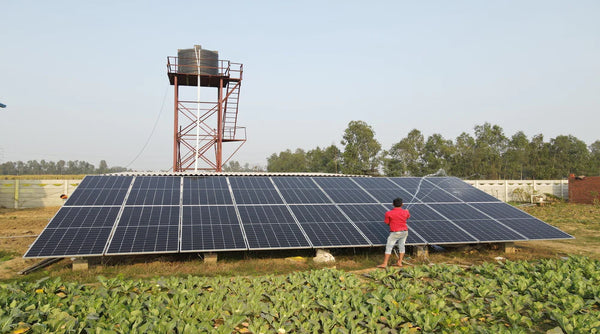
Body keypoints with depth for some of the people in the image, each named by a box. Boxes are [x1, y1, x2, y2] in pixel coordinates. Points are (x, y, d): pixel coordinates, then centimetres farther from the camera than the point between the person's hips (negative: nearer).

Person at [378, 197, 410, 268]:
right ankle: (399, 262, 18)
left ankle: (384, 264, 0)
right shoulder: (405, 212, -1)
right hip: (404, 232, 5)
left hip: (395, 233, -4)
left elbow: (387, 223, -2)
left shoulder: (388, 213, -13)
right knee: (401, 246, 14)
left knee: (389, 247, 0)